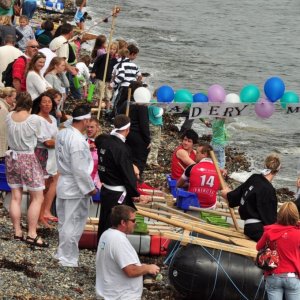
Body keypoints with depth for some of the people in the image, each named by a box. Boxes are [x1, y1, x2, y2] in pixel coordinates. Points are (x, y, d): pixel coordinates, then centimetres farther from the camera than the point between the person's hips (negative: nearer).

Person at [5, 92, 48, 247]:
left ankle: (17, 232, 15)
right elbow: (37, 136, -3)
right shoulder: (34, 119, -17)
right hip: (28, 159, -5)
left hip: (12, 157, 5)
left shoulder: (9, 116, -5)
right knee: (37, 198, 4)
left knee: (15, 197, 11)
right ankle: (31, 234, 0)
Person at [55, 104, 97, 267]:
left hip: (63, 182, 9)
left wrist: (87, 149, 10)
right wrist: (90, 188, -13)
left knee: (64, 222, 20)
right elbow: (80, 169, -23)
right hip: (75, 187, -9)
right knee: (73, 224, 3)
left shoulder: (62, 134, 1)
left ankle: (62, 253, 33)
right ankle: (69, 259, 12)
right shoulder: (78, 140, -26)